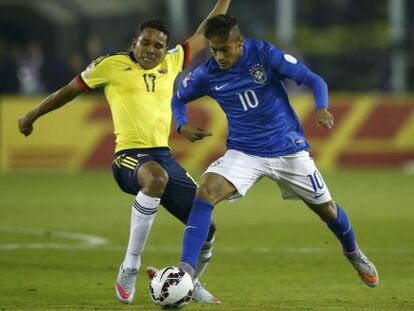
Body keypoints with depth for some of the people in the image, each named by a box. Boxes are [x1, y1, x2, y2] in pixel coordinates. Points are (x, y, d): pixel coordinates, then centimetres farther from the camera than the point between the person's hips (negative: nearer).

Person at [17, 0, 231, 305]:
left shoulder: (171, 63, 14)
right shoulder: (112, 65, 2)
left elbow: (204, 36, 24)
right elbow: (70, 90, 14)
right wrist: (31, 116, 24)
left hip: (164, 155, 6)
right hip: (130, 156, -6)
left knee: (206, 227, -2)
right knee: (156, 177, -43)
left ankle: (191, 284, 31)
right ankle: (129, 270, -33)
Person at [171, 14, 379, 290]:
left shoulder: (265, 55, -17)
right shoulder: (207, 75, -9)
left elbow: (313, 80, -15)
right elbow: (178, 99, 9)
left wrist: (322, 108, -35)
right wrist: (183, 125, -12)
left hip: (288, 149, -1)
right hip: (244, 152, 1)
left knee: (326, 208, 11)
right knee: (206, 192, -26)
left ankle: (353, 252, 44)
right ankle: (186, 269, -28)